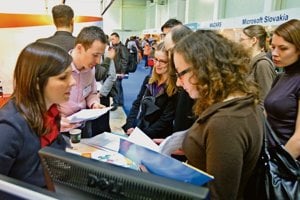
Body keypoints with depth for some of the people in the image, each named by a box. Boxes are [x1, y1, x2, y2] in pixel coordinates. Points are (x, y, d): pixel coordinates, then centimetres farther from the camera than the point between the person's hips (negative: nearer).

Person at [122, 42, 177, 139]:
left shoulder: (175, 89, -11)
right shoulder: (148, 80, 9)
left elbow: (166, 119, -13)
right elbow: (137, 104, 10)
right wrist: (130, 126, -3)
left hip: (156, 139, -5)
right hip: (135, 131, 5)